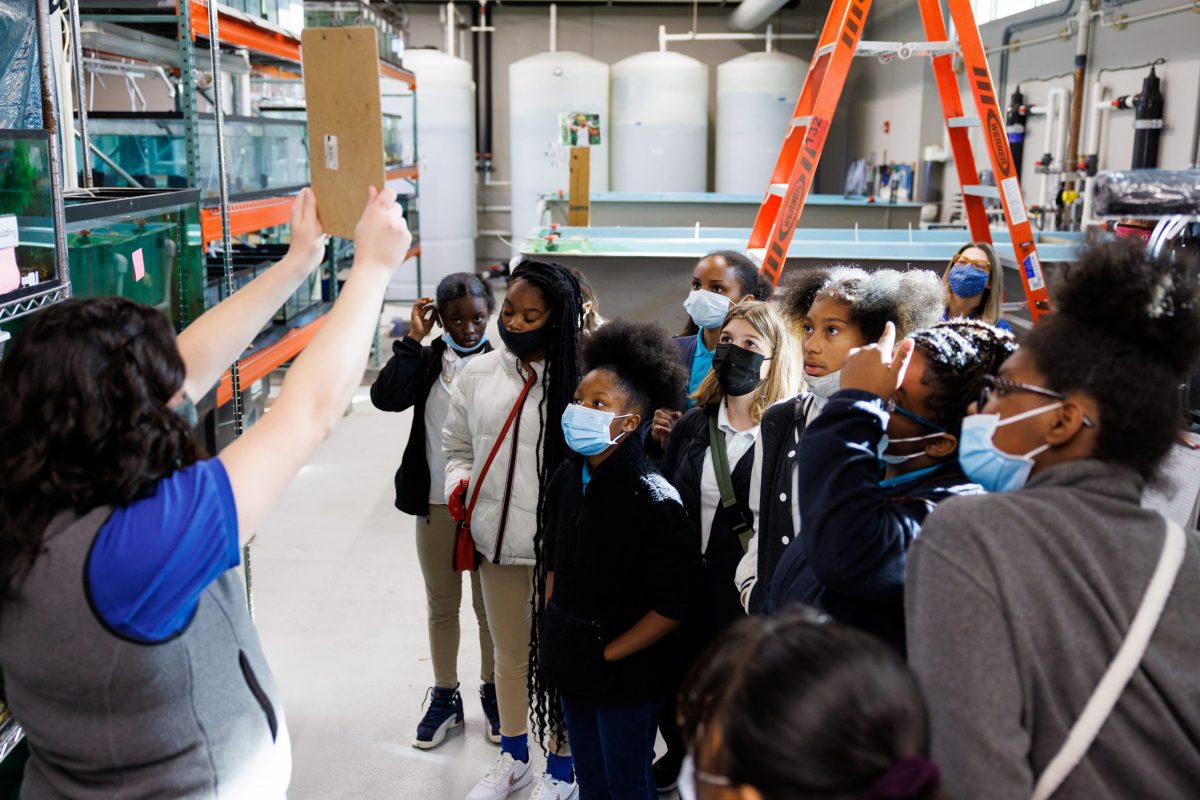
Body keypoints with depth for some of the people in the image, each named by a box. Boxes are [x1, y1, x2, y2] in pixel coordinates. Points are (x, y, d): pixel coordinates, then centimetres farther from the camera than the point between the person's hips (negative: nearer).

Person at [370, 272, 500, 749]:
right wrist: (413, 340, -15)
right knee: (441, 604, 15)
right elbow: (385, 397, -17)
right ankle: (445, 697, 30)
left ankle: (491, 691, 31)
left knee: (489, 603, 13)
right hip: (435, 504, 2)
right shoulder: (425, 361, 1)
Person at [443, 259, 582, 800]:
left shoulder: (578, 378, -13)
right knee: (508, 651, 21)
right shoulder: (477, 374, 2)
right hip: (495, 539, 5)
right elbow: (458, 446, 15)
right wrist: (458, 483, -2)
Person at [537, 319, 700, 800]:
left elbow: (675, 603, -20)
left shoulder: (652, 498, -22)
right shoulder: (567, 479, -1)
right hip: (572, 670, 6)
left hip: (624, 676, -6)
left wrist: (608, 653, -15)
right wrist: (555, 638, 6)